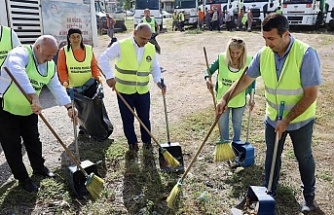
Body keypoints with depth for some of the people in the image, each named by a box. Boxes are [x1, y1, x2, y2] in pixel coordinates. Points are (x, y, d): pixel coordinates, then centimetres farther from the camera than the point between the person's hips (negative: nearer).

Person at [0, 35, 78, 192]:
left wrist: (69, 107, -12)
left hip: (28, 109, 7)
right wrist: (34, 97, -55)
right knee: (13, 145, 3)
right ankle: (23, 178, 17)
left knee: (33, 140, 17)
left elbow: (57, 87, 0)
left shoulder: (50, 66, 0)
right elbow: (17, 72, -46)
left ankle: (39, 167, 37)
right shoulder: (21, 53, -25)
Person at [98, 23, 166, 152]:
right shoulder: (121, 46, -13)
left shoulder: (151, 49, 0)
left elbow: (155, 67, 8)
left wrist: (158, 81, -11)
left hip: (143, 91, 3)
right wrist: (109, 76, -24)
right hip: (124, 91, -2)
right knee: (127, 119, 10)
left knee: (144, 118, 11)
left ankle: (147, 141, 32)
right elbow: (103, 59, -12)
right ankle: (132, 142, 29)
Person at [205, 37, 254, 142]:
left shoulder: (248, 61, -15)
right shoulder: (221, 59, -17)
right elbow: (209, 70, -7)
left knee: (237, 123, 21)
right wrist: (208, 79, -29)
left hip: (239, 100, 0)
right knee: (223, 124, 15)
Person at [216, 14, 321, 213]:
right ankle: (269, 193, 36)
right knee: (272, 156, 16)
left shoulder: (306, 54, -27)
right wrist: (225, 98, -8)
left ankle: (309, 195, 40)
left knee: (304, 157, 17)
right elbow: (245, 79, -1)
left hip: (300, 119, -3)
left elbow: (311, 95, -25)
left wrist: (287, 120, -23)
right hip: (273, 118, 4)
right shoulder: (264, 54, -13)